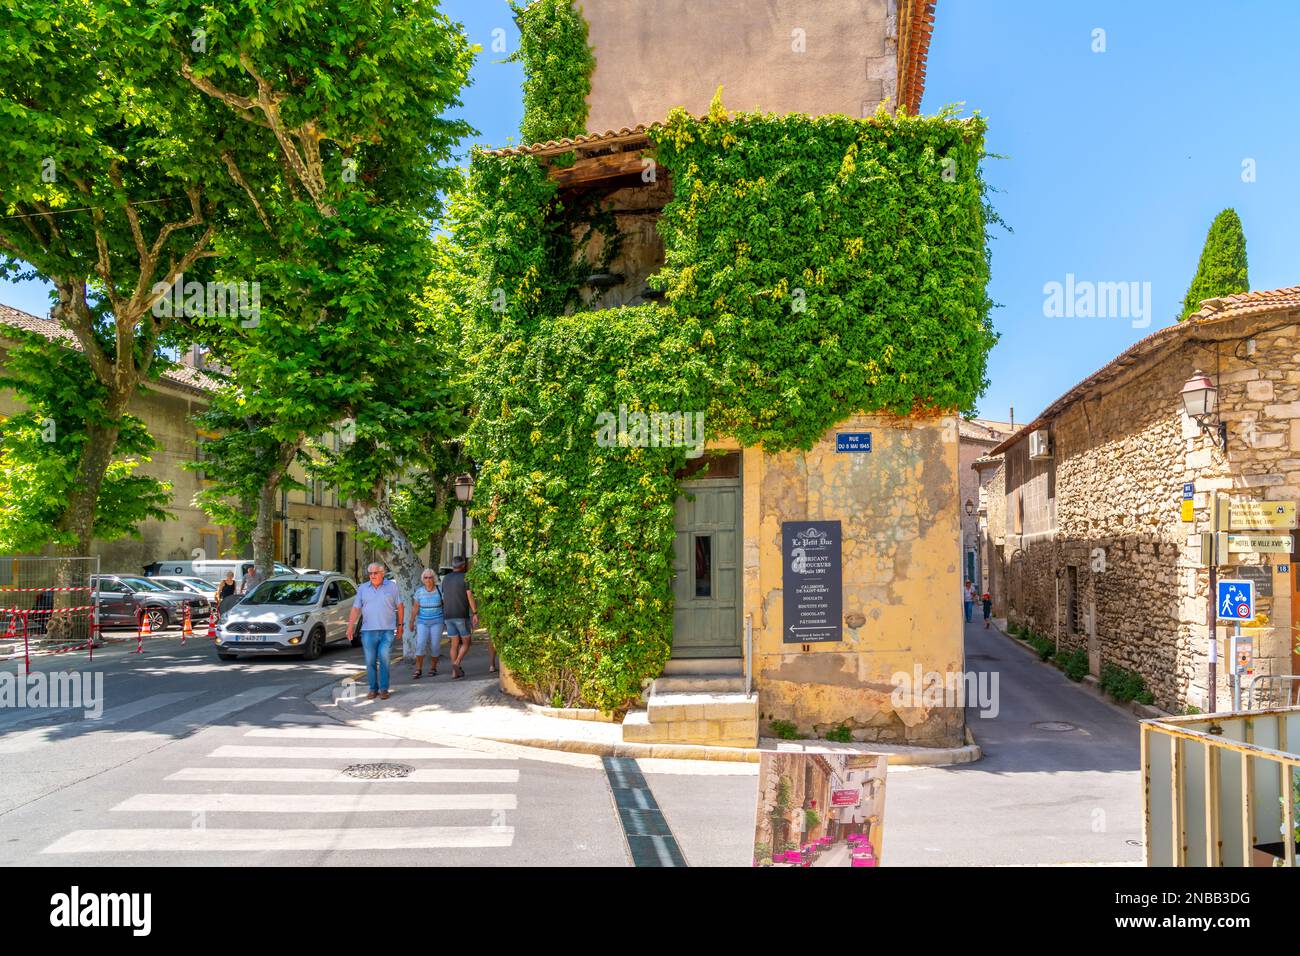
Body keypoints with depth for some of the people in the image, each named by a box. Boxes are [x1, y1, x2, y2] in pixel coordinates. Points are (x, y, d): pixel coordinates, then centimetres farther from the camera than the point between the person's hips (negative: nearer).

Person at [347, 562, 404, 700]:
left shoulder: (392, 587, 6)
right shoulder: (363, 588, 9)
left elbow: (400, 606, 8)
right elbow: (356, 609, 5)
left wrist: (400, 625, 5)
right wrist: (350, 626, -4)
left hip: (387, 630, -2)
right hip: (368, 631, 2)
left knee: (384, 659, -9)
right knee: (370, 661, 3)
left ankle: (384, 689, -2)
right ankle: (373, 689, 13)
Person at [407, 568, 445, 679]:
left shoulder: (439, 590, -2)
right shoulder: (419, 591, 0)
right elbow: (415, 608, 4)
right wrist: (412, 622, 5)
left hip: (436, 621, -1)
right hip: (422, 622, 1)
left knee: (435, 645, -2)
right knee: (420, 644, -12)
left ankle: (433, 668, 17)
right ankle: (418, 670, -8)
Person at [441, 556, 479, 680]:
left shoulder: (445, 579, 10)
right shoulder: (465, 577, -8)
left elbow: (444, 599, 13)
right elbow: (470, 596, -14)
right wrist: (475, 614, -12)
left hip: (449, 617, 5)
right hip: (462, 616, -5)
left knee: (455, 644, 10)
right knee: (466, 643, 6)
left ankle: (455, 672, 6)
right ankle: (456, 664, -14)